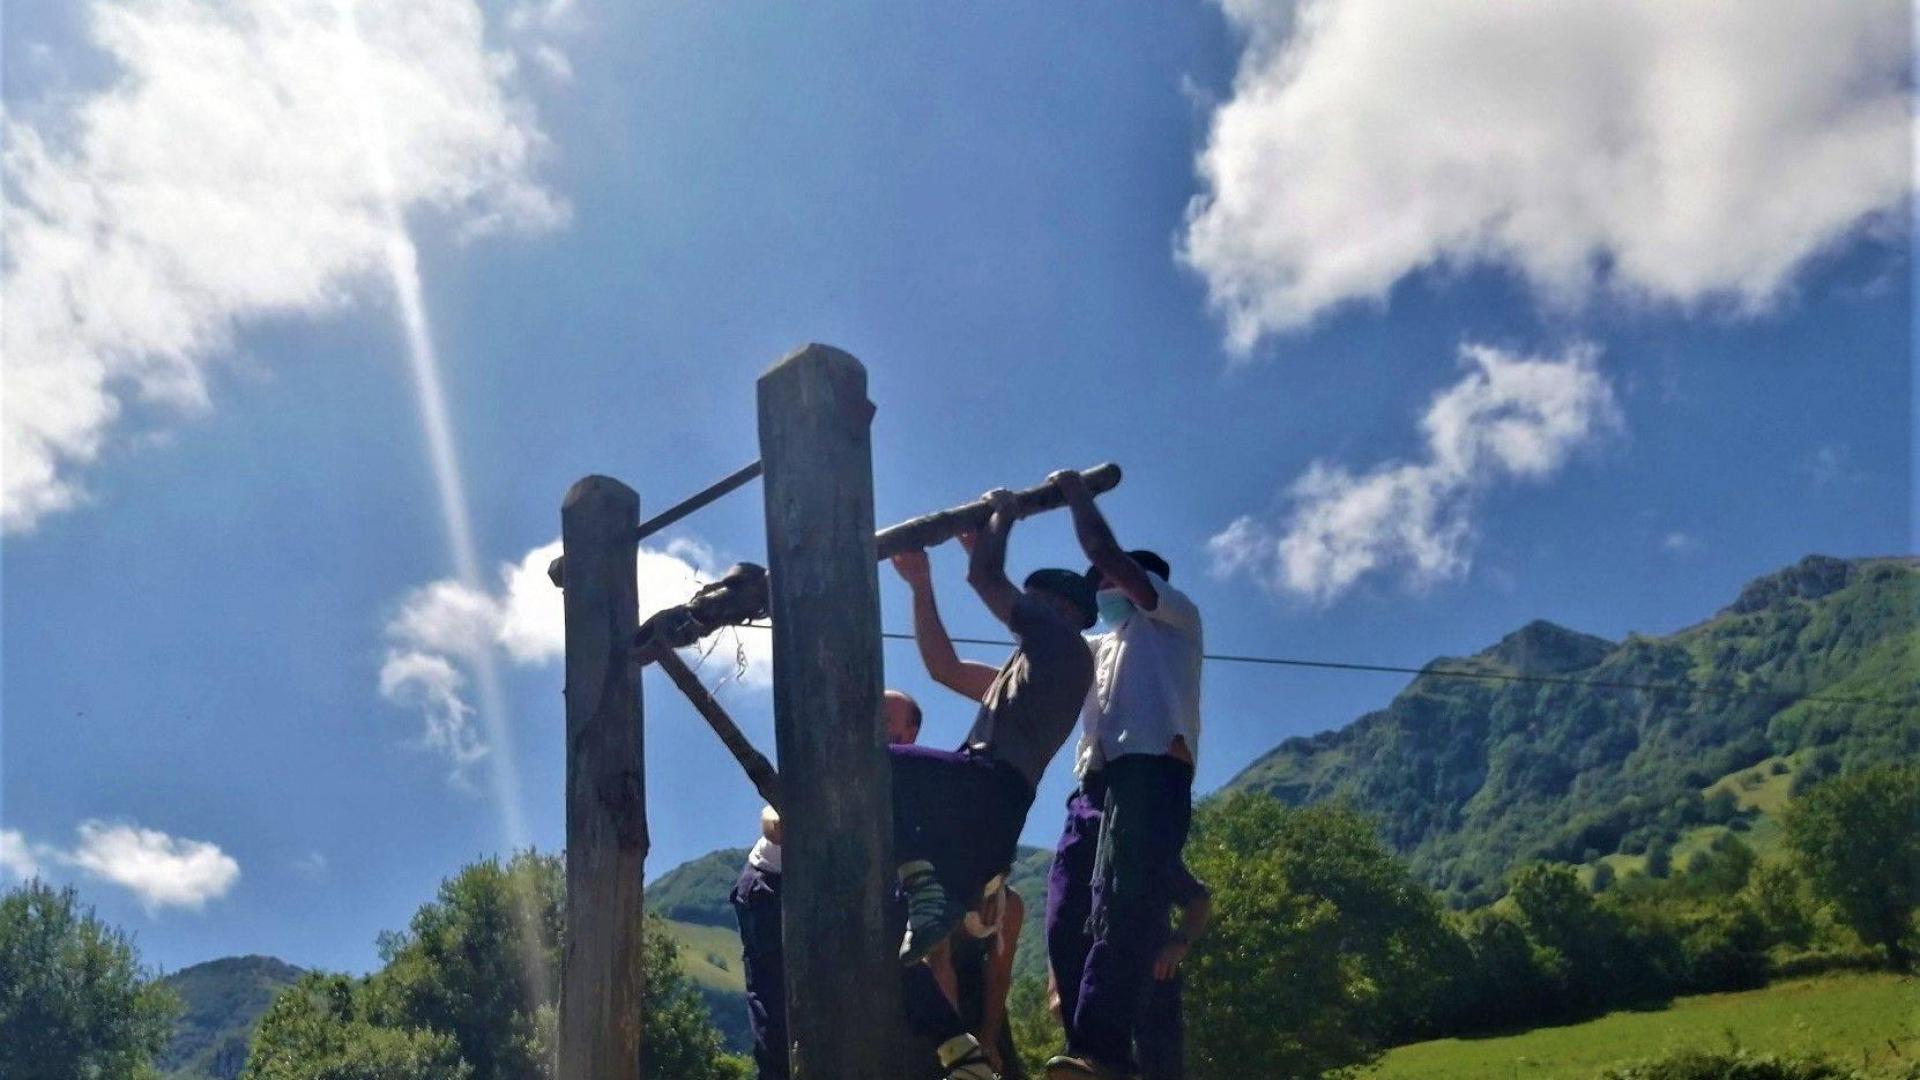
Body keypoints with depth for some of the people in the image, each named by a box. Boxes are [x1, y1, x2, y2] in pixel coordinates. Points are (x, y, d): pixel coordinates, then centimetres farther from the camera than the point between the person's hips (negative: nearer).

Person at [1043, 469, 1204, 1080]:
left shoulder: (1173, 617, 19)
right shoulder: (1097, 647, 39)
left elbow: (1106, 554, 6)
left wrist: (1076, 493, 19)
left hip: (1151, 774, -8)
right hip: (1095, 784, 8)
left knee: (1122, 912, -23)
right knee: (1068, 922, -8)